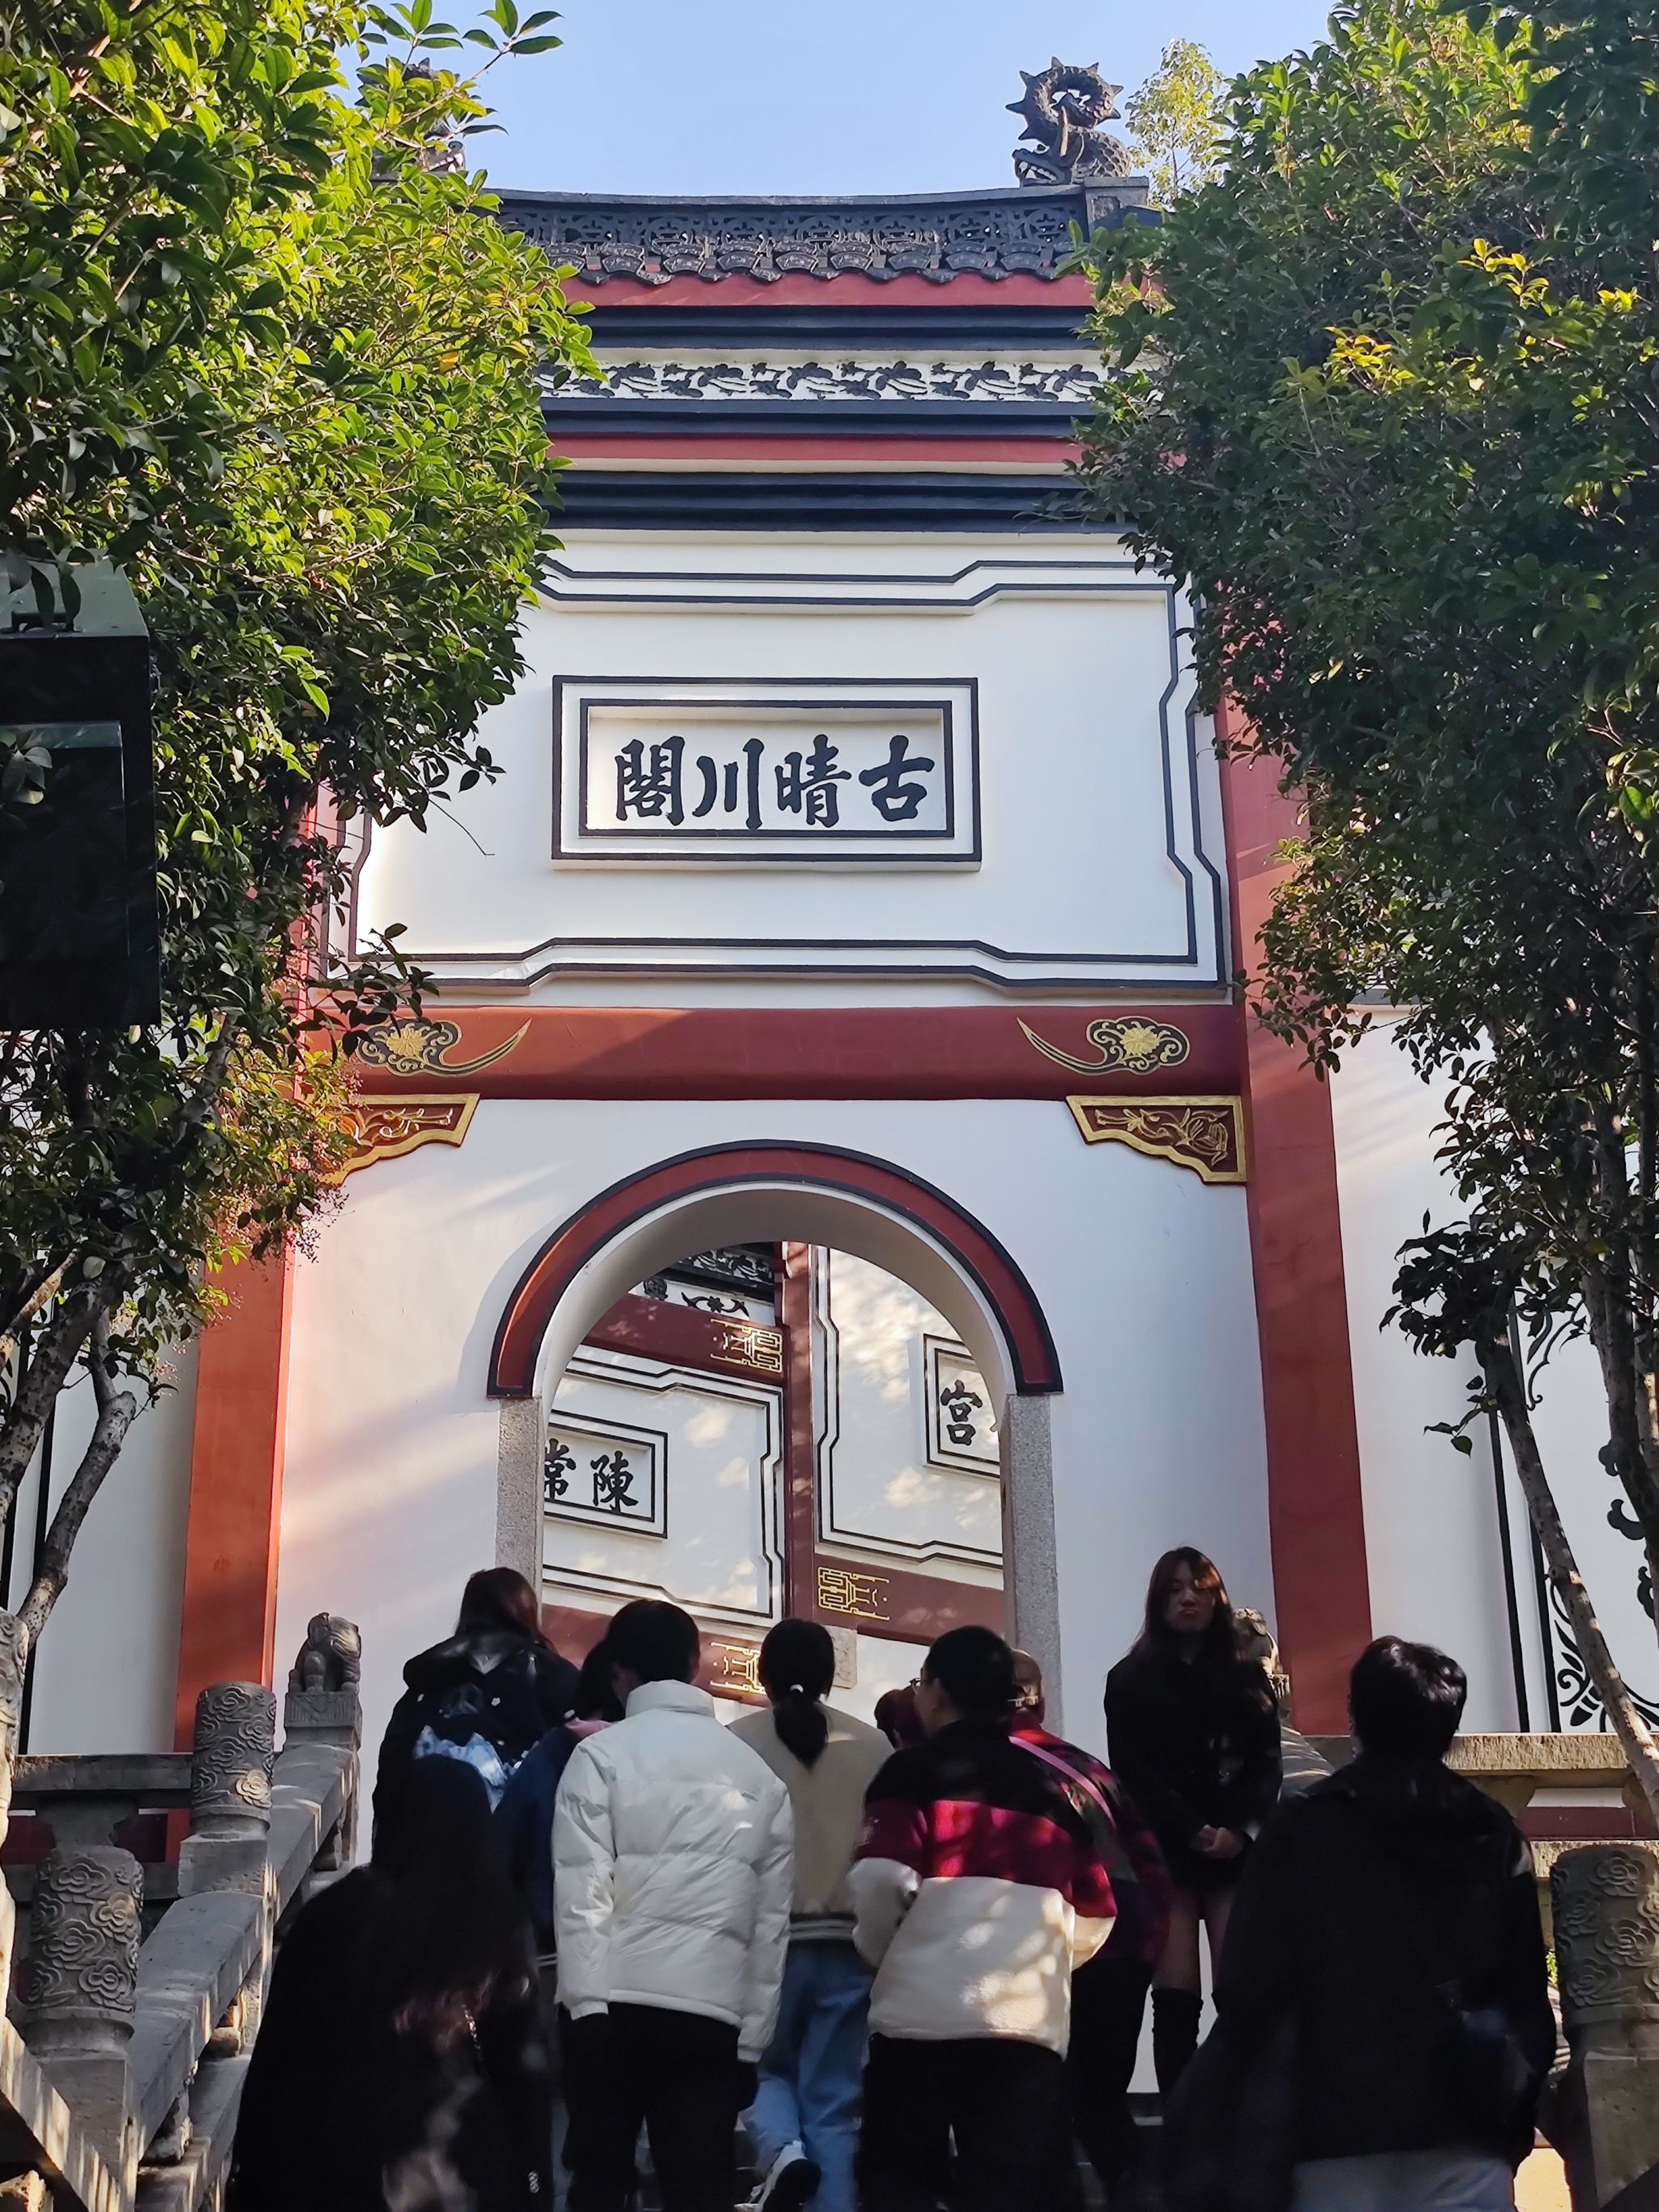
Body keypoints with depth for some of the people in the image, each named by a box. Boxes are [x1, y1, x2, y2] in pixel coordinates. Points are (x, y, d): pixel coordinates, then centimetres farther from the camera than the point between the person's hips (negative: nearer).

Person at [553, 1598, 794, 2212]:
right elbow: (771, 1919, 10)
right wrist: (752, 2038, 11)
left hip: (618, 2001, -2)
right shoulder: (760, 1775, 13)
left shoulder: (601, 1754, 2)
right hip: (715, 2009, 2)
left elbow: (582, 1889, -8)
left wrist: (587, 2004, -10)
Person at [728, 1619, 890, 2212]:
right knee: (835, 2103, 7)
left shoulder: (735, 1743, -4)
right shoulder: (874, 1748, 0)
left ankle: (781, 2150, -9)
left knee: (767, 2068, 19)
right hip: (849, 1944, 1)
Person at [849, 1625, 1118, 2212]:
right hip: (1031, 2023, 4)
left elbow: (881, 1882, -13)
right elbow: (1094, 1918, 17)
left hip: (921, 2014, -4)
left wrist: (879, 1952, 6)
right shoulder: (1053, 1785, 18)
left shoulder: (914, 1772, 1)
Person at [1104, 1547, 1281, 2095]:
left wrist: (1240, 1829, -11)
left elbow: (1268, 1762, 7)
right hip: (1165, 1854, -1)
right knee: (1176, 1997, -7)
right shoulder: (1130, 1680, 9)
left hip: (1238, 1853, 2)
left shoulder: (1247, 1677, 17)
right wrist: (1193, 1831, -12)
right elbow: (1132, 1773, 0)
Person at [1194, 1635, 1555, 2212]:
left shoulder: (1301, 1830, 0)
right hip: (1469, 2128, 3)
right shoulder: (1496, 1837, 10)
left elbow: (1248, 1988, -3)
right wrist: (1517, 2117, 17)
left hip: (1343, 2124, -2)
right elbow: (1529, 1993, 11)